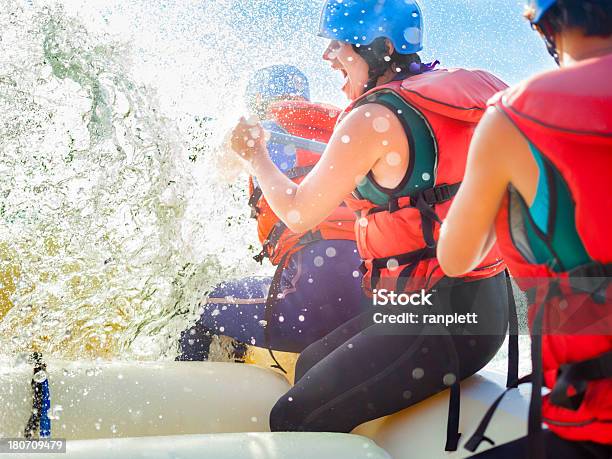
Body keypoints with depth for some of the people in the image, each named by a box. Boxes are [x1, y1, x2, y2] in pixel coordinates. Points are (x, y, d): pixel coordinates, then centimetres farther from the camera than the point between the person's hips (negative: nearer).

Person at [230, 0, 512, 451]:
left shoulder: (374, 118, -14)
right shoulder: (441, 90, 10)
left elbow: (298, 213, -5)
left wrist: (255, 153, 10)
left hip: (438, 323, -10)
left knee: (294, 421, -8)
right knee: (310, 365, 24)